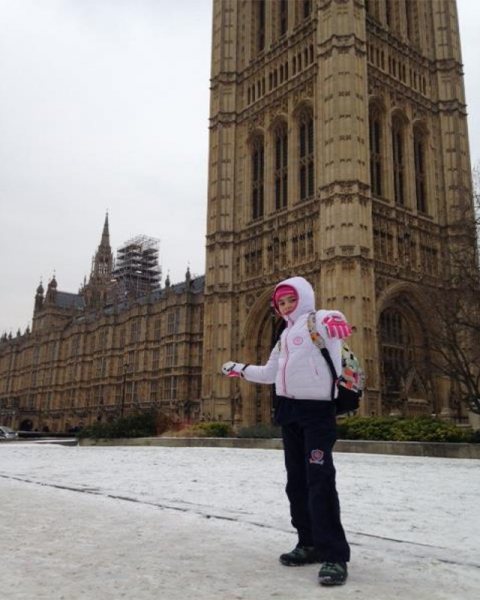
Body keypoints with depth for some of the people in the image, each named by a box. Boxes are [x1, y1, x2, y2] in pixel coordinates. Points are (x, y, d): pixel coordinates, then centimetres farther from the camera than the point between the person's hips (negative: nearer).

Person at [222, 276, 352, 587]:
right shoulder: (286, 334, 20)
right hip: (289, 411, 8)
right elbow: (270, 373, 29)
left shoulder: (318, 320, -5)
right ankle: (310, 544, 18)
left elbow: (335, 322, -31)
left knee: (320, 481, -13)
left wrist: (336, 323, -53)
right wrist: (239, 369, 30)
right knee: (296, 480, 9)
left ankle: (335, 555, -9)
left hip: (317, 409, -8)